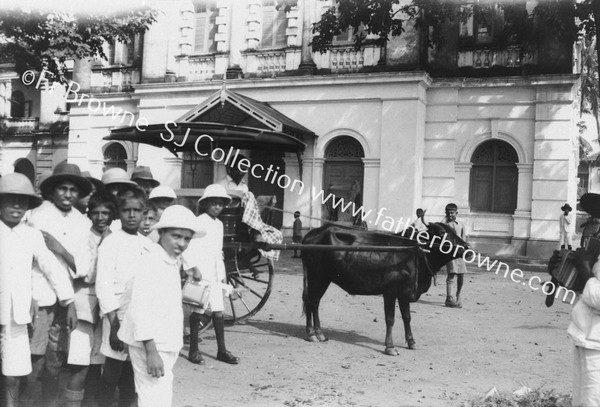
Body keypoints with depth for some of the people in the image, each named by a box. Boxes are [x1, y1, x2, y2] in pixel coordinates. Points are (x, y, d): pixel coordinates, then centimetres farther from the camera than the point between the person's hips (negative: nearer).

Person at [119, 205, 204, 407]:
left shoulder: (172, 262, 13)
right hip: (150, 345, -10)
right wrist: (151, 351, -27)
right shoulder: (151, 261, -16)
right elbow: (141, 309, -24)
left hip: (165, 345, 10)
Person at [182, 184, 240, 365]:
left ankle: (222, 351, 13)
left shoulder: (219, 224, 15)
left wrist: (222, 273, 19)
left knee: (218, 310, 7)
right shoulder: (198, 222, -8)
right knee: (199, 310, 0)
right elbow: (186, 246, -14)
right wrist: (193, 268, -21)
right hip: (200, 273, -7)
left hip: (214, 275, 7)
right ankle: (193, 350, 11)